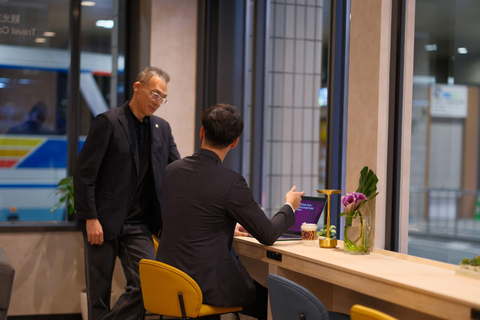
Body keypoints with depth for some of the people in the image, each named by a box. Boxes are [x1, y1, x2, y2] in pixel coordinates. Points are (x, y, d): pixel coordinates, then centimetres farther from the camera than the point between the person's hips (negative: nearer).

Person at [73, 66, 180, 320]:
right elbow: (84, 173, -9)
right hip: (103, 223, -4)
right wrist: (91, 219, -14)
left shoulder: (162, 128, 10)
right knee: (99, 293, 5)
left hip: (138, 225, 4)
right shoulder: (108, 122, -7)